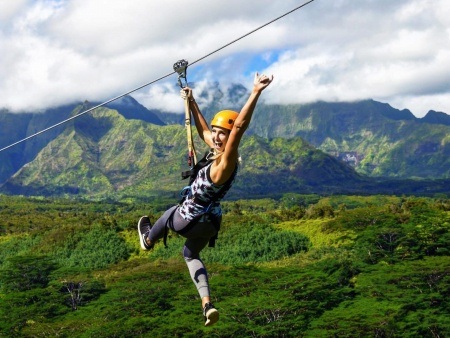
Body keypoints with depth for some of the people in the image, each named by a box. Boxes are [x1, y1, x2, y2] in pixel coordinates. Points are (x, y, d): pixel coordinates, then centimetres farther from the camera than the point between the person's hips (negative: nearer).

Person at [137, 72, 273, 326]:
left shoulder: (226, 161, -31)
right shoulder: (218, 150, -7)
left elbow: (240, 125, -46)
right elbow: (203, 130, 12)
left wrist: (256, 93, -55)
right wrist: (192, 103, 15)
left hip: (190, 220, -8)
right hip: (210, 223, 8)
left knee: (170, 214, 27)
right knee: (191, 254, 28)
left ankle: (148, 240, 60)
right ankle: (207, 304, 12)